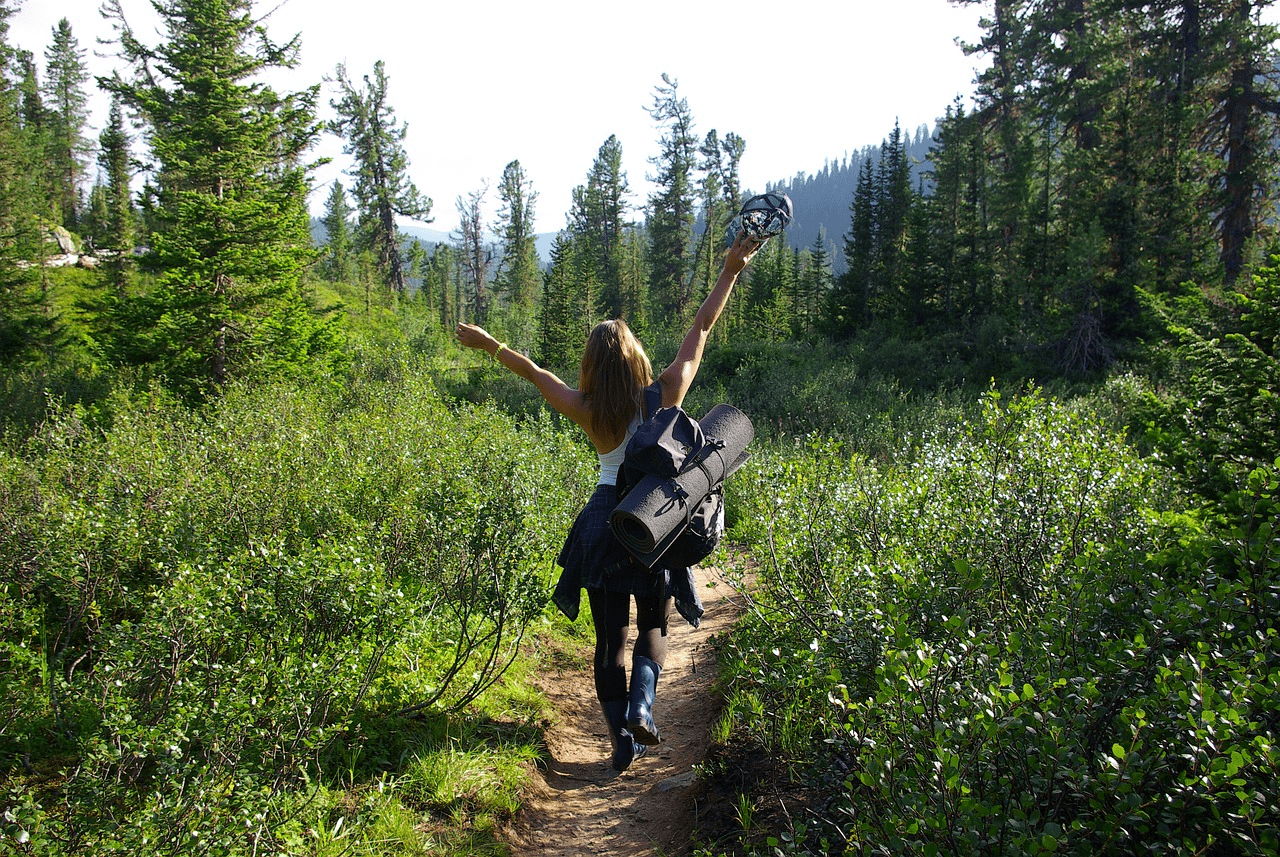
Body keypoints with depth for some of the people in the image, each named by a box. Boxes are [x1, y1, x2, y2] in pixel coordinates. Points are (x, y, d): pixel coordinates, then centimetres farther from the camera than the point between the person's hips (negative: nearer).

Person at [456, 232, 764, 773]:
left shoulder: (588, 412, -8)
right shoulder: (665, 395, -10)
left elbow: (534, 372, 7)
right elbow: (700, 329, -3)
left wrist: (490, 345, 23)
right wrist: (730, 272, 5)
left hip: (603, 523, 0)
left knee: (610, 636, 11)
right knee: (652, 627, 20)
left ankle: (623, 743, 14)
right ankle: (641, 707, -3)